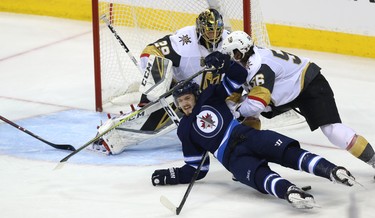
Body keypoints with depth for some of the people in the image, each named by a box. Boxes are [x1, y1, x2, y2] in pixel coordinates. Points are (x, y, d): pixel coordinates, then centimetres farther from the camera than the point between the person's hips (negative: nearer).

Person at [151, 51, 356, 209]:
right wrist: (172, 175, 7)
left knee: (287, 151, -28)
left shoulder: (210, 96, 17)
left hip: (248, 136, 2)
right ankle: (289, 192, -65)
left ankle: (330, 170, -47)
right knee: (258, 174, -34)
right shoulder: (184, 130, 17)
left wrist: (224, 63, -4)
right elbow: (197, 168, 19)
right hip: (233, 158, -2)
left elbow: (239, 77, 15)